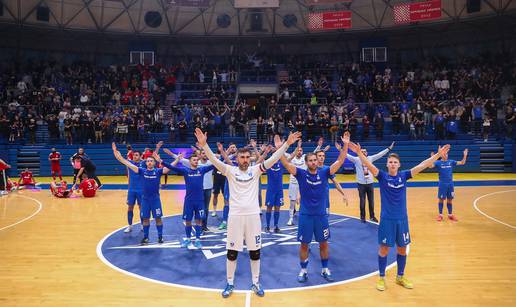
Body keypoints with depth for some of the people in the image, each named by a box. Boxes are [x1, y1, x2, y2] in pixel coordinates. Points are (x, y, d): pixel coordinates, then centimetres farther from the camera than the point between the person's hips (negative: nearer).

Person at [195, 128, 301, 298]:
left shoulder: (256, 170, 3)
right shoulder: (230, 171, -1)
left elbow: (272, 160, -8)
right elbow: (214, 161, -14)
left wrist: (286, 144, -20)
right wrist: (204, 145, -30)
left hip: (253, 215, 1)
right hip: (235, 215, -1)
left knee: (255, 251, 10)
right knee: (232, 252, 8)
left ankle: (256, 283, 27)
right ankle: (230, 283, 25)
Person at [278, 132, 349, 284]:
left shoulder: (324, 172, -3)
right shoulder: (301, 173, -7)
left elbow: (340, 161, -9)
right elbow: (286, 164, -18)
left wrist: (345, 145, -20)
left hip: (321, 214, 2)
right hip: (305, 215, -1)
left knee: (324, 243, 13)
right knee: (304, 244, 8)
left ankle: (325, 270, 30)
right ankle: (303, 271, 24)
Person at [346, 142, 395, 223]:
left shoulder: (370, 158, 5)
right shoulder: (356, 159, -4)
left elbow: (380, 154, 6)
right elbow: (348, 155, -13)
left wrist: (389, 148, 5)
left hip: (370, 183, 3)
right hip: (361, 184, -3)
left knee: (371, 201, 10)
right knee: (362, 202, 6)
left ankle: (372, 216, 24)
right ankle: (362, 217, 19)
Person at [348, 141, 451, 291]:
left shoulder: (404, 175, 1)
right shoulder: (382, 176, -7)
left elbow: (422, 165, -5)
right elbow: (369, 165, -23)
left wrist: (438, 155, -13)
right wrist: (359, 153, -39)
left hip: (402, 218, 3)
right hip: (387, 219, -3)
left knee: (402, 249, 14)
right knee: (384, 249, 4)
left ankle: (400, 277, 33)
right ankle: (381, 278, 22)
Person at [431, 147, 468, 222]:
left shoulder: (451, 162, 4)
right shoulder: (438, 162, -7)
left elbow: (462, 163, 4)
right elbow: (430, 166, -23)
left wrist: (465, 155, -9)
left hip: (450, 184, 3)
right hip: (442, 184, -3)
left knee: (450, 200, 10)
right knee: (441, 199, 4)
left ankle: (450, 215, 22)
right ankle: (440, 215, 14)